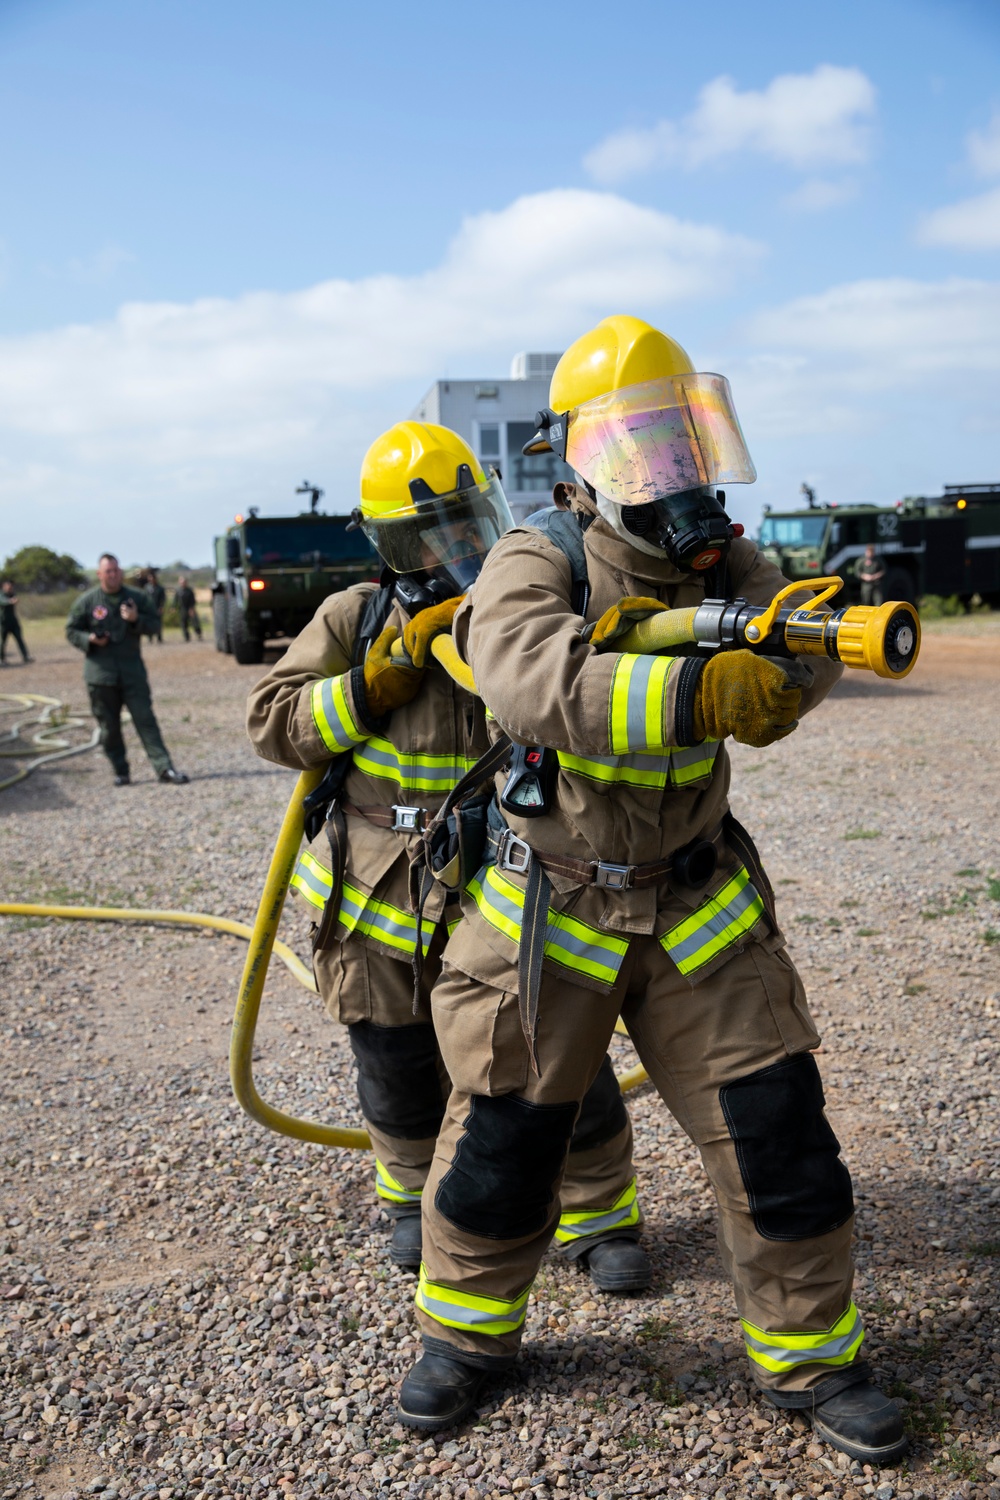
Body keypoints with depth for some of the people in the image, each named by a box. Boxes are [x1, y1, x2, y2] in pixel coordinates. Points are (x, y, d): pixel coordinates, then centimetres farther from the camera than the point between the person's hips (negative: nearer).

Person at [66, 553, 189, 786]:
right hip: (100, 672, 0)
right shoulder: (87, 601, 2)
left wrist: (136, 619, -13)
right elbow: (71, 631, 7)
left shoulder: (137, 598, 5)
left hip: (132, 670, 0)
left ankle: (164, 768, -7)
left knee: (145, 719, -5)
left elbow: (154, 623, 7)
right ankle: (120, 771, 16)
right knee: (109, 725, 6)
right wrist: (89, 639, -13)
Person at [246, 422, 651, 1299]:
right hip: (380, 900, 2)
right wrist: (383, 676, -19)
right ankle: (416, 1196, 48)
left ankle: (600, 1218, 27)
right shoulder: (356, 620, -3)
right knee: (399, 1077, 19)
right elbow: (275, 723, -8)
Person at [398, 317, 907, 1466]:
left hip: (698, 907, 4)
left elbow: (800, 654, -14)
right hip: (548, 914, -3)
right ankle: (466, 1332, 37)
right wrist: (696, 689, -44)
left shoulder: (723, 561, 2)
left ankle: (809, 1357, 28)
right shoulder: (533, 565, -14)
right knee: (500, 1144, 11)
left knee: (776, 1134, 5)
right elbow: (536, 684, -34)